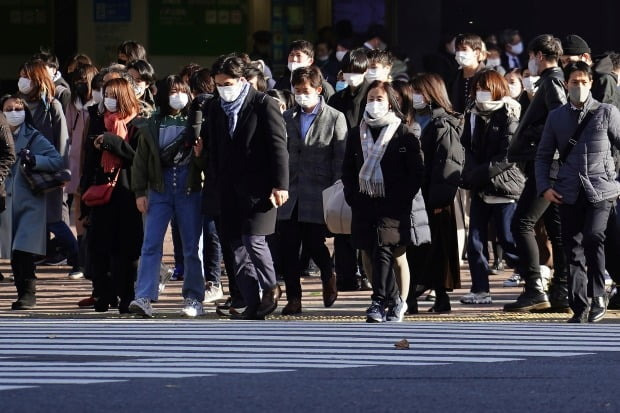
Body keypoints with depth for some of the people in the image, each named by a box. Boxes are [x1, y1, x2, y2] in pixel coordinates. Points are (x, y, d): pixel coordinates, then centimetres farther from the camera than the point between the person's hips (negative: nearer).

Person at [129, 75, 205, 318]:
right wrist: (140, 191, 2)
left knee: (192, 247, 5)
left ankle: (194, 298, 14)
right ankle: (144, 298, -12)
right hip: (159, 190, 0)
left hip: (189, 190, 0)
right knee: (151, 245, -7)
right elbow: (141, 160, 8)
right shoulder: (152, 125, 6)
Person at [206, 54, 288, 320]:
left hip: (258, 186, -6)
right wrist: (214, 186, 12)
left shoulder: (263, 105, -4)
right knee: (238, 247, 4)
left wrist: (280, 185, -13)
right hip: (230, 190, 6)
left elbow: (278, 146, -7)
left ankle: (270, 287, 5)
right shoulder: (216, 108, 13)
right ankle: (252, 304, 7)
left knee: (253, 238, -17)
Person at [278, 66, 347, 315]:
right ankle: (293, 299, 7)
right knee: (288, 248, 0)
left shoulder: (334, 119, 0)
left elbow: (340, 159, -2)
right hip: (290, 192, 4)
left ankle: (328, 278, 28)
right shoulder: (287, 118, 12)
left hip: (317, 196, -4)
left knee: (313, 243, -3)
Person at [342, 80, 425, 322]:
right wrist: (352, 197, 6)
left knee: (383, 250, -16)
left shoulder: (404, 135, 0)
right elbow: (348, 170, 19)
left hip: (392, 205, -5)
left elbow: (417, 172, -1)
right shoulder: (357, 135, 14)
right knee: (373, 256, 4)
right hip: (364, 203, 5)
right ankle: (395, 302, 15)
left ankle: (379, 302, -18)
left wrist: (402, 200, -9)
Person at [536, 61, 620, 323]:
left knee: (593, 238, -22)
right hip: (569, 193, 3)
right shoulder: (556, 117, 11)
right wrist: (544, 187, 1)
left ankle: (598, 297, -10)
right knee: (573, 249, 3)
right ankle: (579, 308, 9)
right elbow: (543, 155, 14)